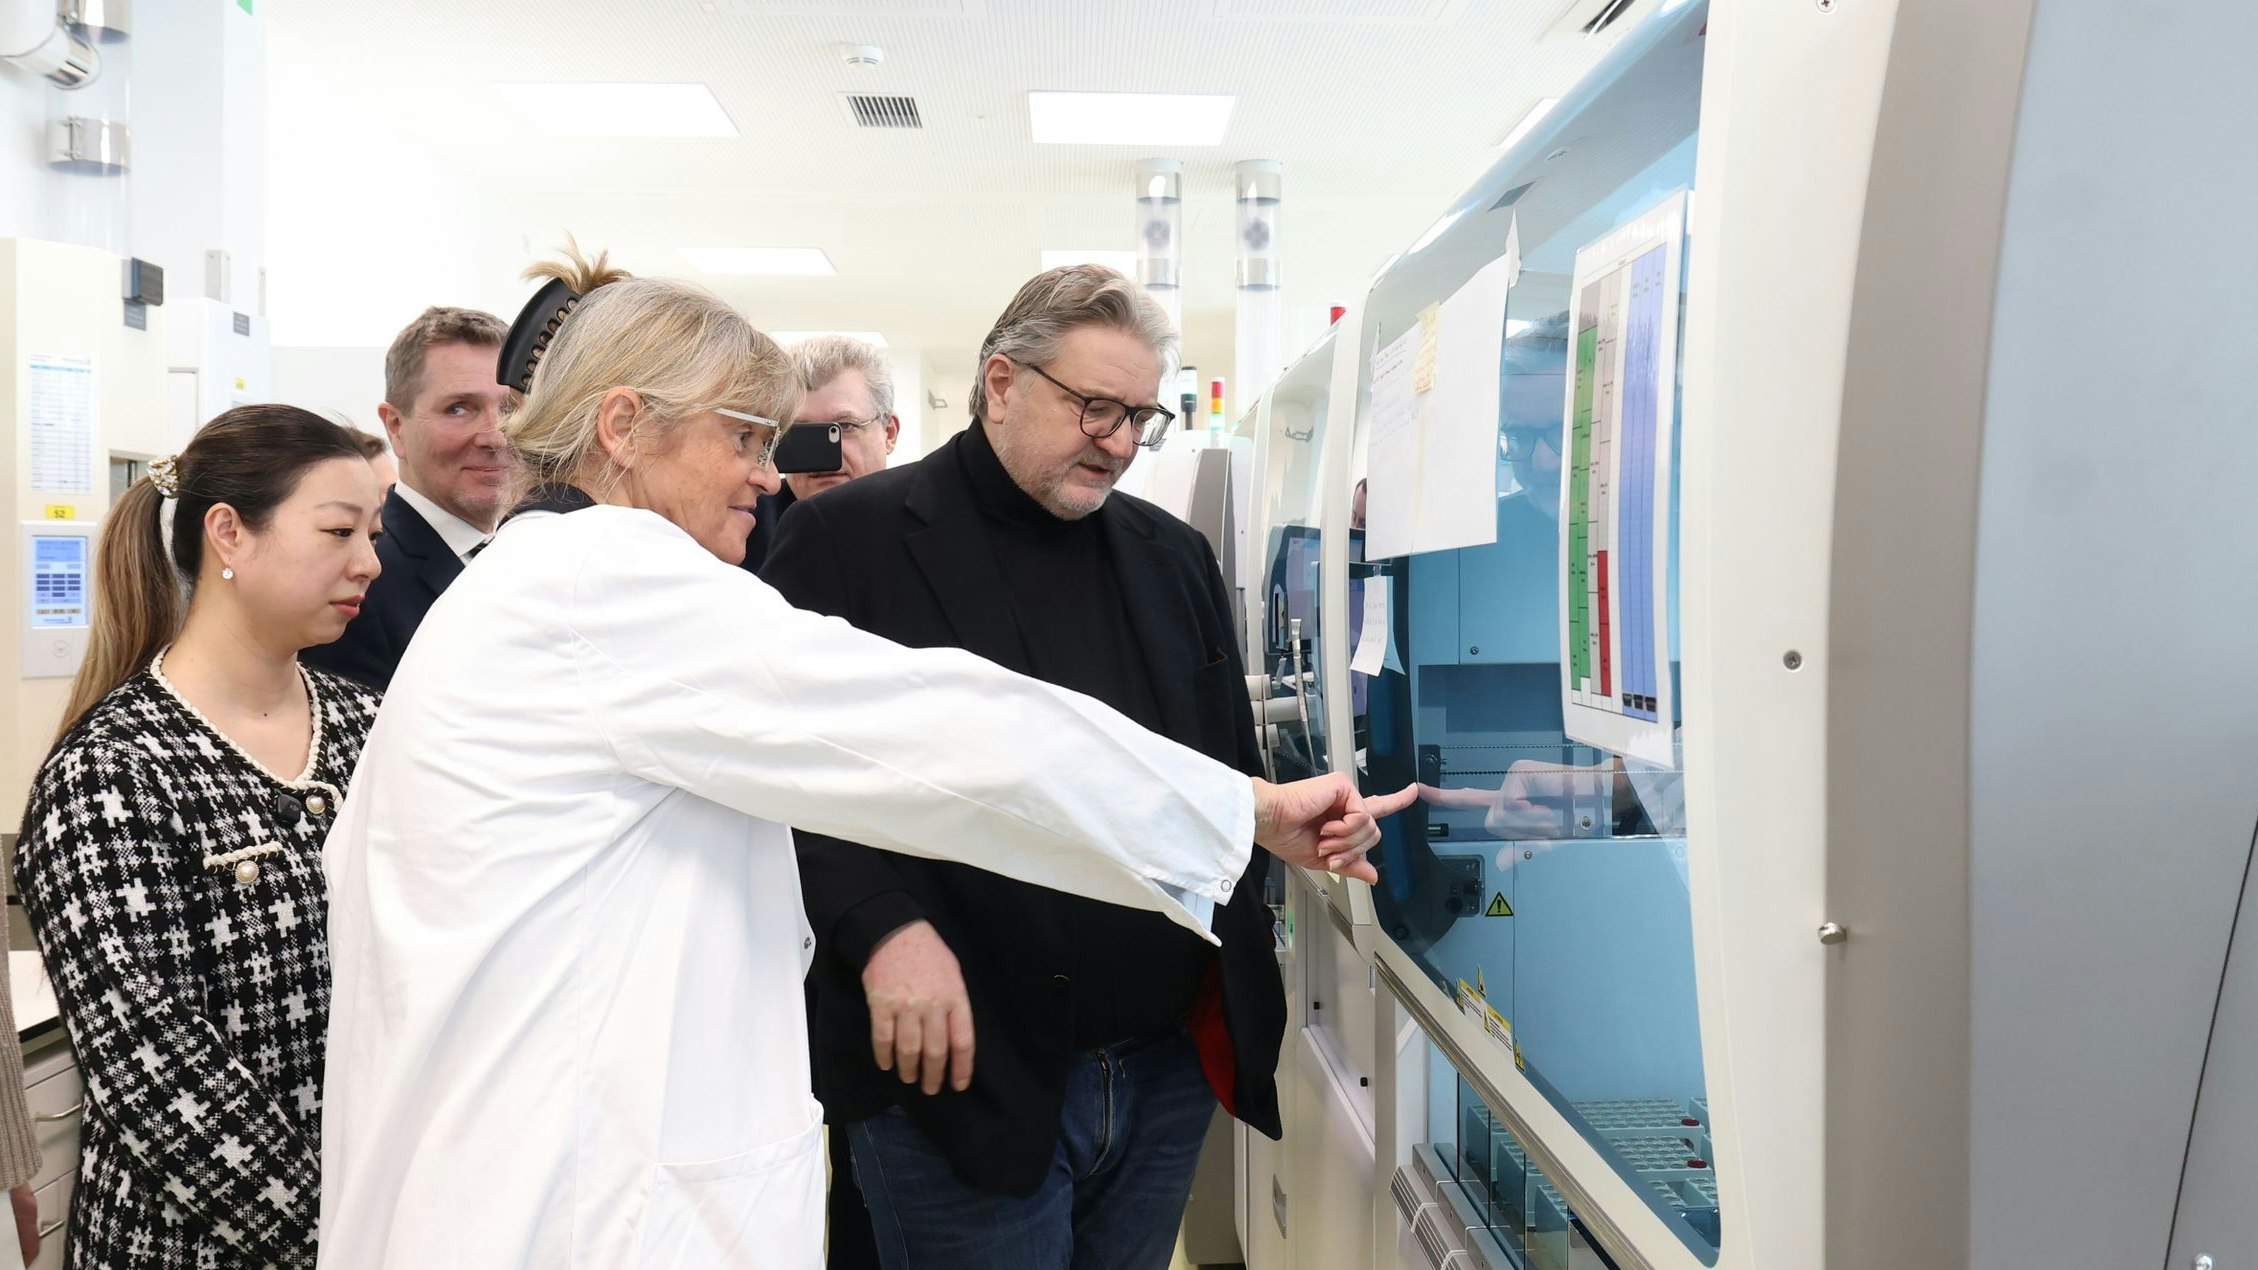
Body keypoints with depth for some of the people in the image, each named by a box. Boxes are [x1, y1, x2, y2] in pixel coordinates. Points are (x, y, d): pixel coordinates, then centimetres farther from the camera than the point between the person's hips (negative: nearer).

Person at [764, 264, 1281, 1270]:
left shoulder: (1174, 556, 12)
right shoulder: (850, 540, -4)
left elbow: (1230, 770, 16)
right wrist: (881, 924, -25)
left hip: (1170, 1066, 5)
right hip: (965, 1075, -5)